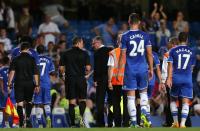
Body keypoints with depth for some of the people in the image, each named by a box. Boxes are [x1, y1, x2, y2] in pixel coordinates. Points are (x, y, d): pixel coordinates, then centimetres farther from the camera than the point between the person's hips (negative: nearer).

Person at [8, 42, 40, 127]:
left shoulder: (15, 60, 2)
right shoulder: (32, 59, 1)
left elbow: (11, 72, -5)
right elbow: (35, 73, -1)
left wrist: (9, 84, -5)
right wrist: (37, 85, 2)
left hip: (19, 84, -1)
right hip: (29, 83, 1)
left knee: (19, 103, 0)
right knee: (28, 102, 18)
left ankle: (21, 123, -7)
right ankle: (28, 117, 0)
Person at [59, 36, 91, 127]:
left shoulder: (65, 54, 5)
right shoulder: (84, 53, -1)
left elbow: (61, 68, 2)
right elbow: (88, 68, -6)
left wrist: (63, 75, 21)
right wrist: (86, 73, 15)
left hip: (69, 79, 1)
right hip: (81, 79, -1)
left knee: (72, 102, 5)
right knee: (82, 100, 9)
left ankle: (72, 124, 2)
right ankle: (81, 117, -18)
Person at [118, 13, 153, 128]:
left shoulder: (125, 36, -6)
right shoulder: (145, 35, 1)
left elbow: (123, 56, -5)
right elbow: (149, 54, 2)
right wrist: (151, 69, 12)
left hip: (130, 70, -2)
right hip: (143, 69, 2)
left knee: (131, 96, 2)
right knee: (143, 92, 20)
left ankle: (134, 122, -1)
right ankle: (144, 113, -2)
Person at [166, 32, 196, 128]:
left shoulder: (173, 51, 2)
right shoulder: (191, 52, 8)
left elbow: (170, 65, -5)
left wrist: (169, 78, -8)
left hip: (176, 78, 0)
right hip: (187, 79, 0)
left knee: (173, 99, 17)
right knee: (185, 102, -2)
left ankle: (175, 122, 15)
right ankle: (182, 124, -14)